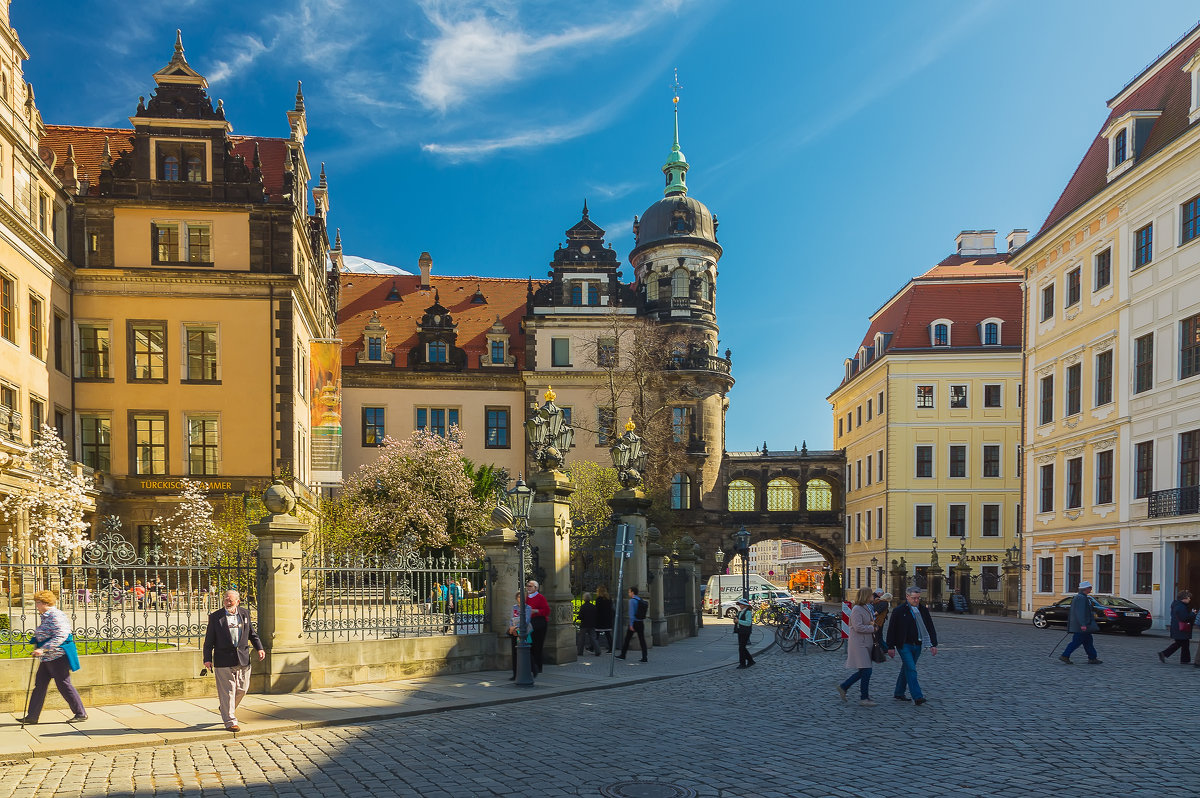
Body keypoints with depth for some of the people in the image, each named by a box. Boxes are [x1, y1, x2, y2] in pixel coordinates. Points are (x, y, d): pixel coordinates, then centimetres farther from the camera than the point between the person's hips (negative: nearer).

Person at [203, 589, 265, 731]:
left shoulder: (245, 613, 9)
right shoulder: (215, 617, -1)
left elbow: (252, 633, 17)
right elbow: (209, 640, 0)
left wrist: (259, 648, 6)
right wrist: (207, 659, -6)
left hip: (243, 659, 4)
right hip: (224, 660, -4)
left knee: (242, 689, 10)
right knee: (227, 691, -1)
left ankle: (227, 709, 37)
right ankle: (230, 721, 8)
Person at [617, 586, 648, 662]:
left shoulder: (632, 600, -10)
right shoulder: (641, 600, 11)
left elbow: (631, 613, -17)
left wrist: (631, 624, -18)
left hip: (634, 622, -6)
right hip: (641, 622, 6)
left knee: (627, 639, 7)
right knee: (642, 640, 3)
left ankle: (622, 655, 16)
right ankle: (644, 658, -3)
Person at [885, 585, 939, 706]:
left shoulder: (923, 610, 6)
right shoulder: (899, 611, -6)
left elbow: (930, 628, 9)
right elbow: (891, 629, -3)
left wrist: (934, 645, 0)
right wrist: (891, 647, -6)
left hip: (917, 646, 5)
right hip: (904, 645, -5)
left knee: (906, 669, 13)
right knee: (911, 670, -13)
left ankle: (898, 693, 24)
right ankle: (917, 697, -17)